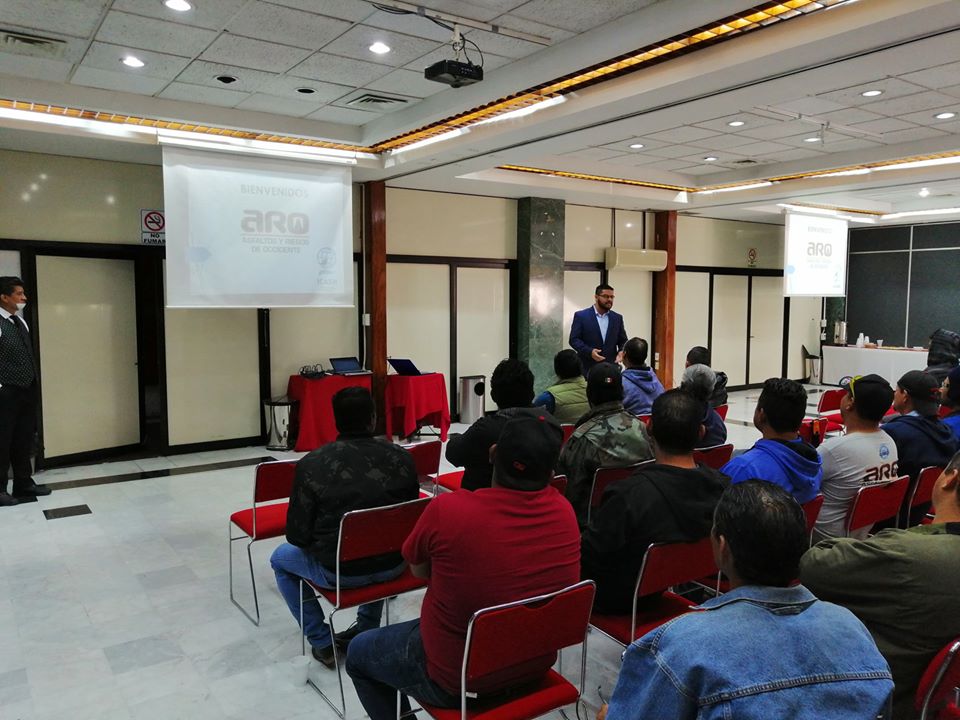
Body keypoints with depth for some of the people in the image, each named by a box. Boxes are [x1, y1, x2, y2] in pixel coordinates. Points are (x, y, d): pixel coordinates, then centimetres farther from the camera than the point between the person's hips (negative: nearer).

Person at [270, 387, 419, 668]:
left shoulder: (311, 464, -18)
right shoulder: (402, 457, -10)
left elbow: (298, 535, -13)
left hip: (338, 571, -3)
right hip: (394, 564, 3)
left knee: (280, 558, 26)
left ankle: (322, 642, 25)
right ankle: (367, 628, 39)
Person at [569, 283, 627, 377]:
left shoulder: (617, 318, 12)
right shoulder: (581, 316, 0)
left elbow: (623, 341, 15)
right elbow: (574, 339, -4)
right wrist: (590, 351, -20)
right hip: (587, 369, -3)